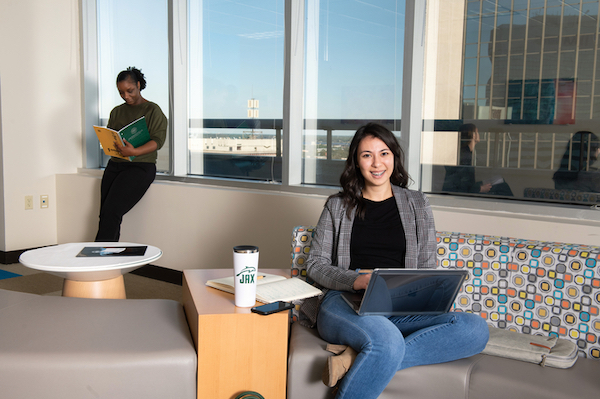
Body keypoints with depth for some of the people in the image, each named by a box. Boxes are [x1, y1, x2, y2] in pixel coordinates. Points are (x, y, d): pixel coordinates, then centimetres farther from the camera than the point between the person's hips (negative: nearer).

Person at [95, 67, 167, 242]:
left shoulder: (153, 111, 1)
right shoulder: (117, 112, 19)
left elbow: (158, 140, -11)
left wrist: (135, 152, -27)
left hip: (140, 166, -6)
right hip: (114, 165, 6)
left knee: (111, 211, -17)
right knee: (105, 214, -5)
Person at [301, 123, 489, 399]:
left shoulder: (416, 204, 17)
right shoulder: (338, 205, 13)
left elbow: (428, 268, 15)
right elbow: (316, 264, 7)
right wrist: (359, 280, -13)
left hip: (401, 309, 4)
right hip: (344, 302, -3)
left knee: (476, 328, -26)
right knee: (387, 340, -39)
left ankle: (357, 360, -29)